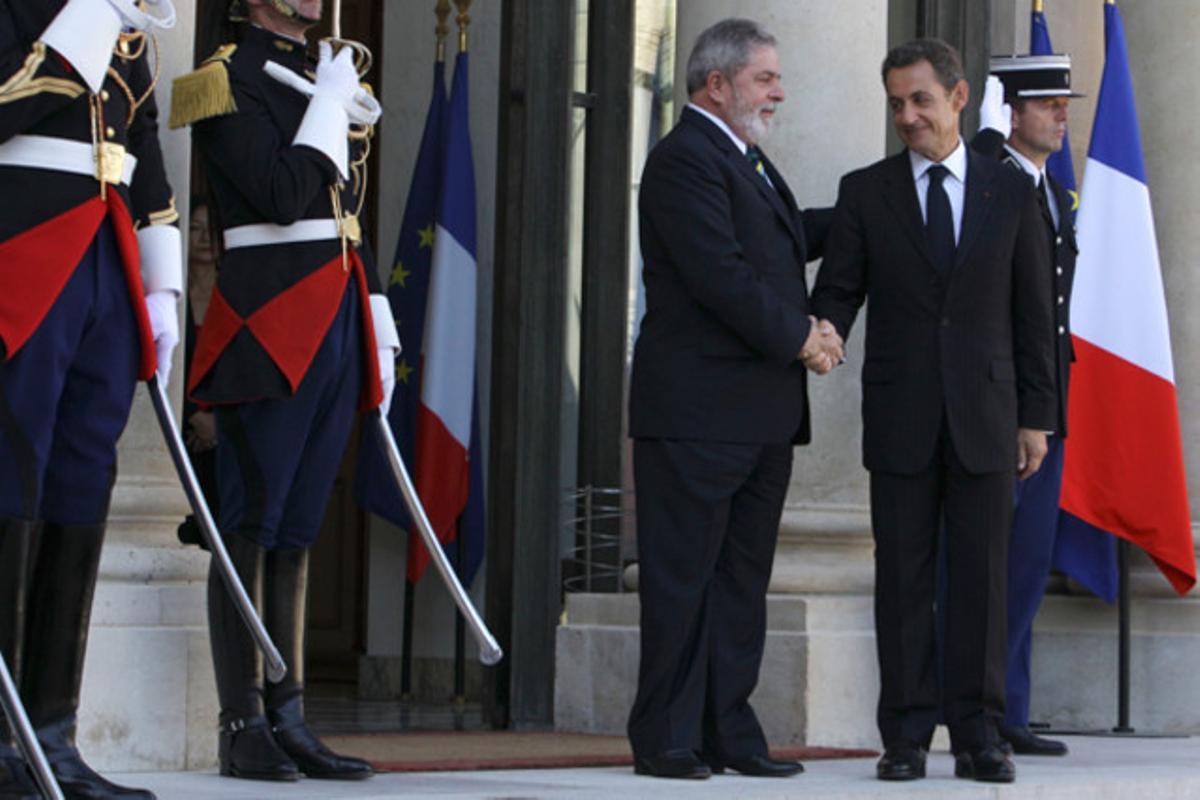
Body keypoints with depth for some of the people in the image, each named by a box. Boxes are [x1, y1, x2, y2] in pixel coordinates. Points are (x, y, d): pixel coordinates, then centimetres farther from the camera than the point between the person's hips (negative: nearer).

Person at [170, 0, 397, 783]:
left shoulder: (326, 78, 21)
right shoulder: (228, 80, -4)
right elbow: (284, 197, -18)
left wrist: (379, 325, 16)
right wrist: (330, 104, -7)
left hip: (337, 328, 8)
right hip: (269, 329, -8)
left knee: (297, 531, 8)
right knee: (252, 527, -5)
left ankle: (288, 719, 10)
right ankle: (244, 726, -2)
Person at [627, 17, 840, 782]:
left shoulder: (750, 162, 19)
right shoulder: (685, 158, -12)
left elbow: (788, 237, 33)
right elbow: (722, 274, -19)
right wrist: (798, 338, -11)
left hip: (764, 415, 9)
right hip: (699, 410, -9)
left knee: (742, 577, 9)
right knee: (682, 577, -3)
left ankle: (727, 732, 14)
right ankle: (667, 739, 2)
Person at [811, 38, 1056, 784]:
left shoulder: (1012, 191, 6)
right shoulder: (865, 192, 5)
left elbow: (1032, 311, 7)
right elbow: (838, 291, 2)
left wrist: (1037, 415, 3)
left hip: (986, 417, 0)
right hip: (900, 416, 0)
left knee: (982, 578, 2)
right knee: (903, 581, 2)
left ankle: (978, 735, 8)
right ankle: (906, 737, 7)